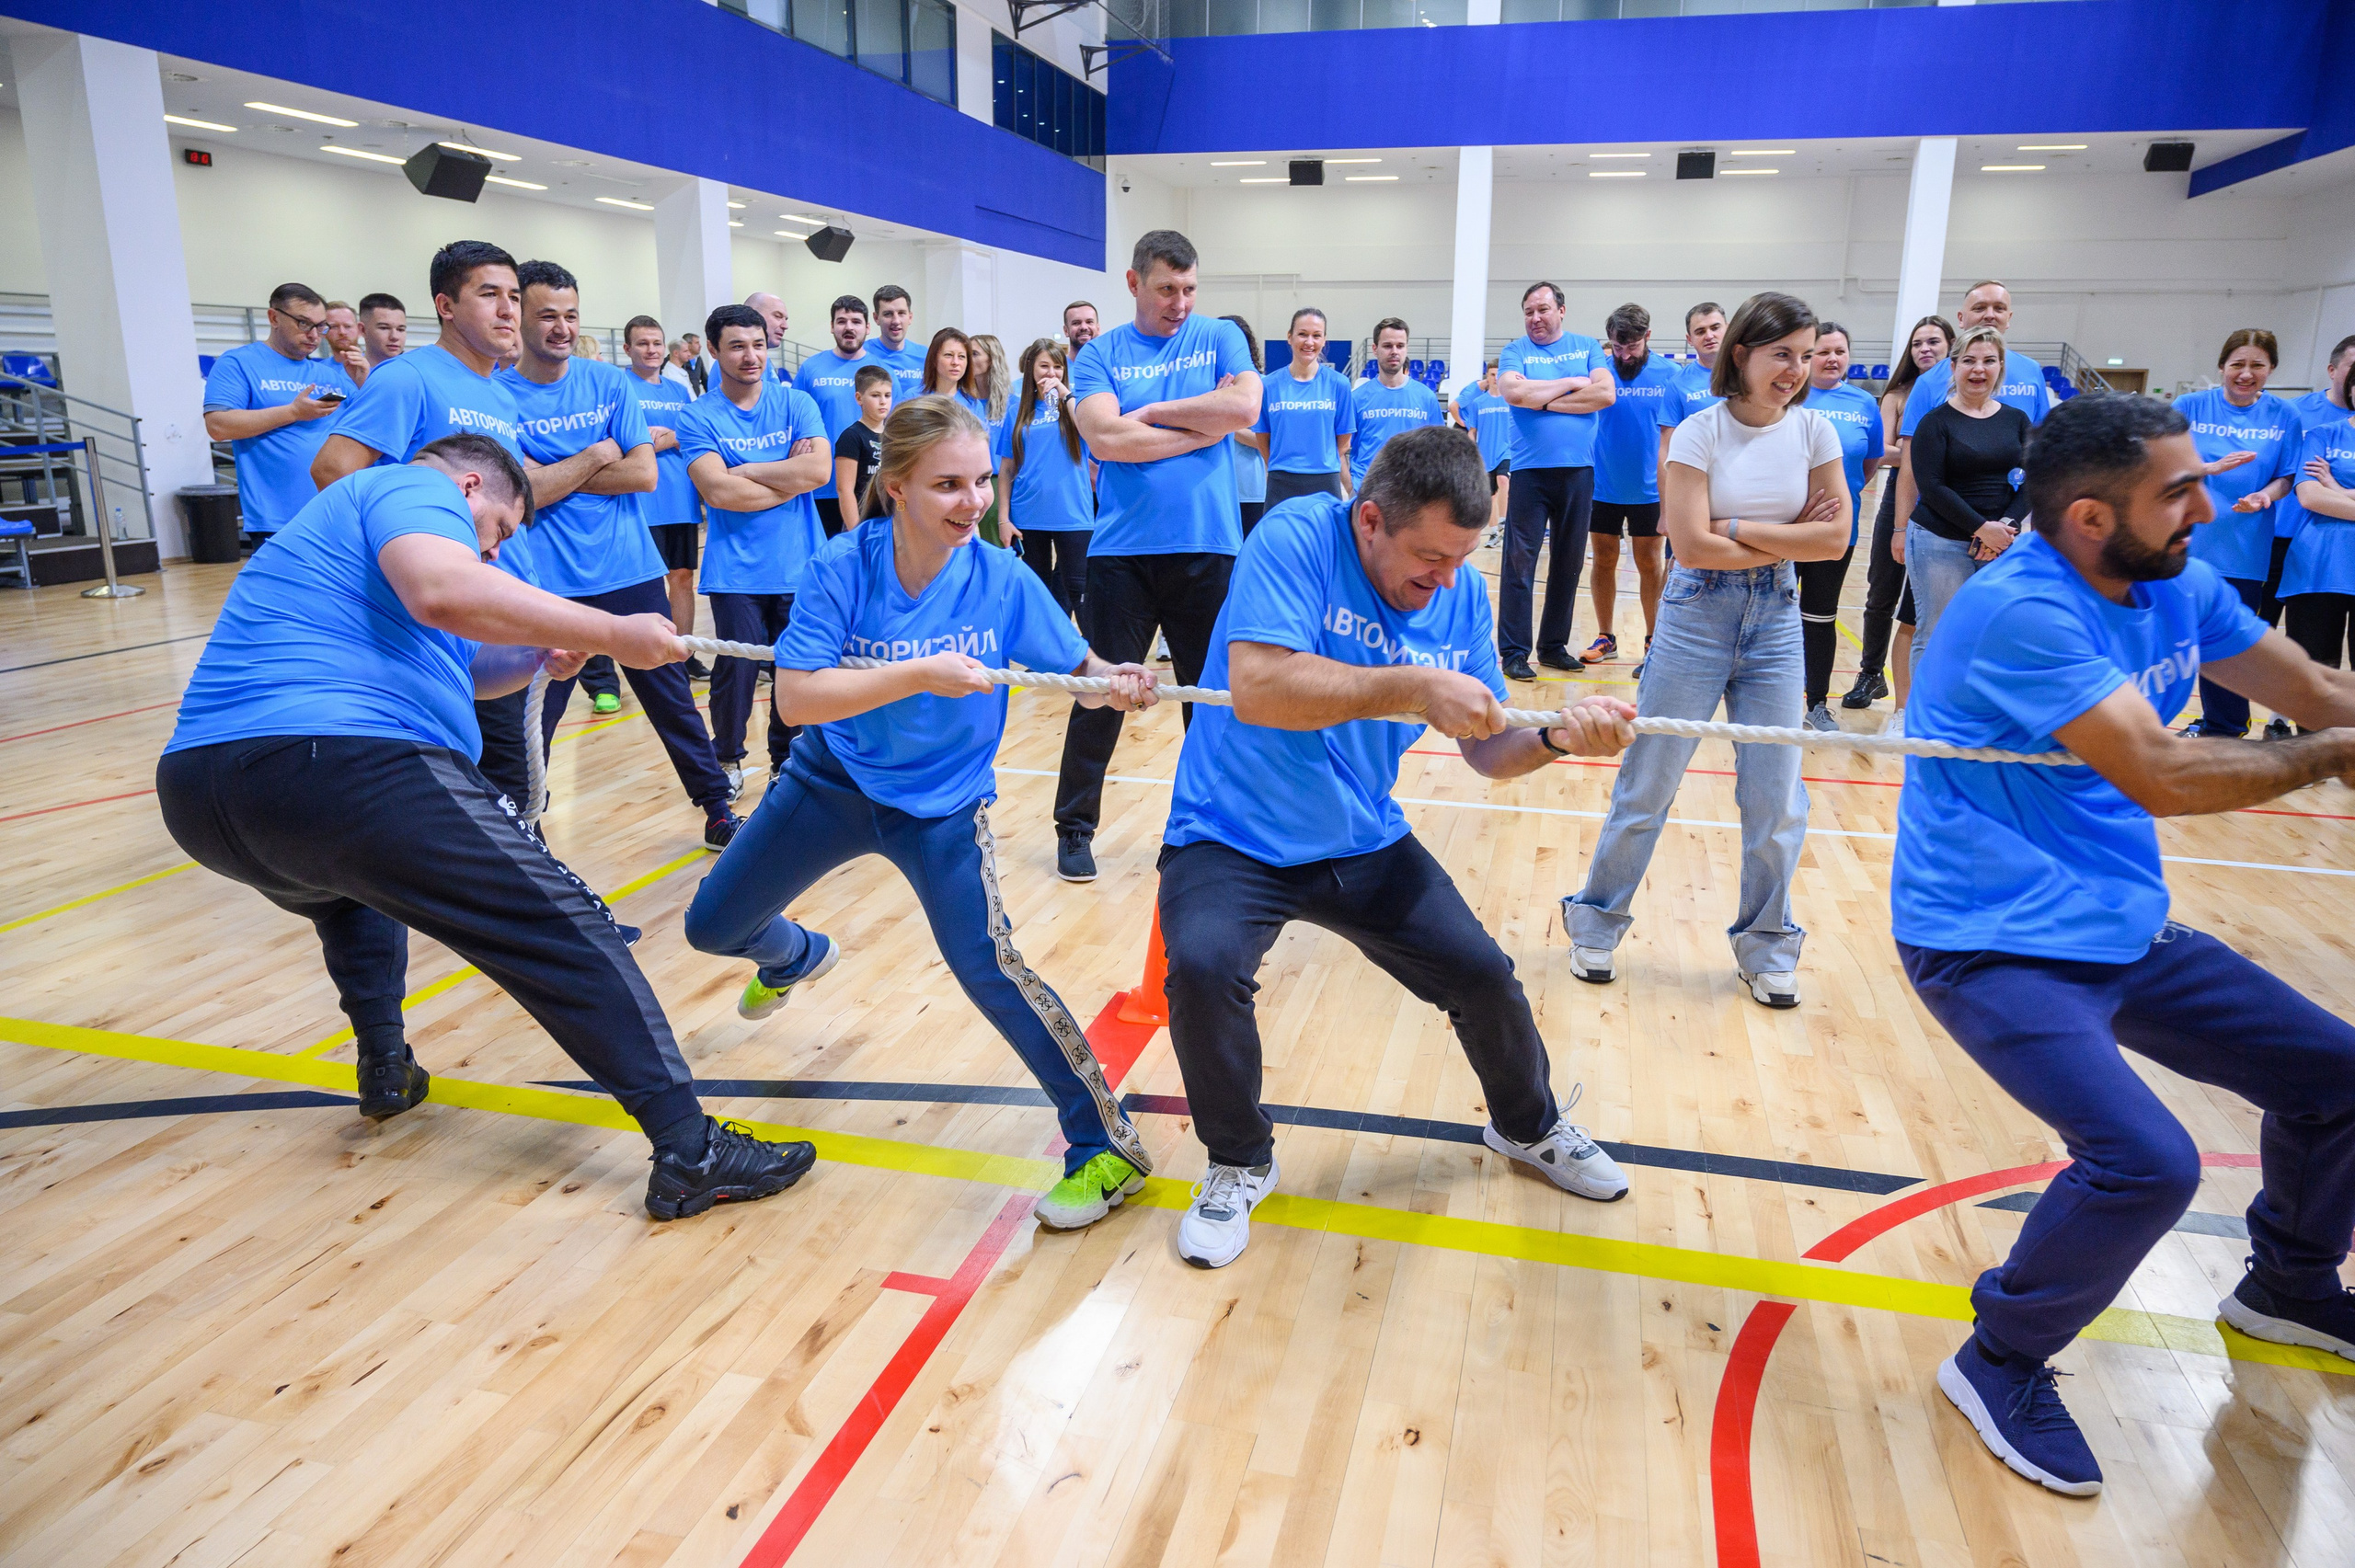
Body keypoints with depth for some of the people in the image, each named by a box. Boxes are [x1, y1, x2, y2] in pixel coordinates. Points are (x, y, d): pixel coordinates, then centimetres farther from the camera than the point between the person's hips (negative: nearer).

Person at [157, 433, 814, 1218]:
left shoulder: (348, 508, 35)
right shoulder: (417, 486, 6)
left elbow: (424, 666, 36)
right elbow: (443, 591, -18)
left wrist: (535, 658, 21)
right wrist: (612, 634, -13)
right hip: (347, 764, -9)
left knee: (351, 884, 42)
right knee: (568, 931, -6)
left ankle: (385, 1067, 37)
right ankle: (689, 1153, -10)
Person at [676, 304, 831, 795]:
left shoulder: (796, 404, 6)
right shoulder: (697, 417, 0)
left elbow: (820, 469, -11)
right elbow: (718, 491, -14)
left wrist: (745, 469, -10)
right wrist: (791, 476, -9)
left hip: (799, 566, 2)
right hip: (735, 570, -2)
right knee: (736, 670, -4)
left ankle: (786, 764, 23)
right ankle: (726, 759, 20)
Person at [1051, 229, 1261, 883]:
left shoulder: (1220, 337, 7)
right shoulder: (1099, 354, 4)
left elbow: (1244, 407, -11)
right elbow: (1106, 437, -13)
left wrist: (1150, 412, -7)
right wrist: (1203, 428, -8)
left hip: (1209, 547, 1)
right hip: (1122, 550, -1)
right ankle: (1075, 828, 17)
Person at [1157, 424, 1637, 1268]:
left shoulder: (1460, 593, -2)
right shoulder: (1297, 538, -19)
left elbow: (1488, 749, 1)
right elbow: (1257, 689, -32)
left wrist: (1556, 738, -21)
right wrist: (1415, 686, -35)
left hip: (1365, 843, 5)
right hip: (1231, 841, -4)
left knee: (1485, 976, 0)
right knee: (1203, 966, -30)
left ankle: (1528, 1127, 36)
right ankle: (1240, 1162, 1)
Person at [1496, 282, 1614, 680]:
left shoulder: (1587, 346, 10)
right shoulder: (1515, 351, 5)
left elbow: (1606, 394, -5)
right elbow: (1514, 392, -15)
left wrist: (1547, 401, -8)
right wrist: (1571, 384, -7)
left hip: (1579, 470, 3)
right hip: (1530, 469, -2)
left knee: (1569, 562, 8)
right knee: (1520, 561, -6)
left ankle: (1554, 645, 18)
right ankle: (1514, 651, -1)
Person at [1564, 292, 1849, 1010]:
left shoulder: (1814, 431, 1)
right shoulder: (1701, 431, -9)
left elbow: (1835, 538, -5)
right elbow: (1692, 545, -17)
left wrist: (1738, 529, -12)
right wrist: (1788, 537, -10)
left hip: (1777, 619, 3)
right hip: (1698, 615, -3)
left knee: (1777, 800, 5)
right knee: (1647, 784, 4)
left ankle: (1765, 946, 24)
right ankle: (1597, 922, 22)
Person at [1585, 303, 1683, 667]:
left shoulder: (1668, 374, -4)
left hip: (1648, 490, -1)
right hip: (1603, 487, 1)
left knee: (1649, 565, 5)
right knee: (1604, 562, 8)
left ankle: (1654, 638, 16)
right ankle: (1605, 638, 19)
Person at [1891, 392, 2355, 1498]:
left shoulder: (2177, 587, 4)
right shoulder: (2021, 611, -24)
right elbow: (2163, 778, -27)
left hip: (2121, 927, 9)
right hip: (1994, 943, -9)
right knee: (2145, 1161, -25)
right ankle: (2002, 1365, 2)